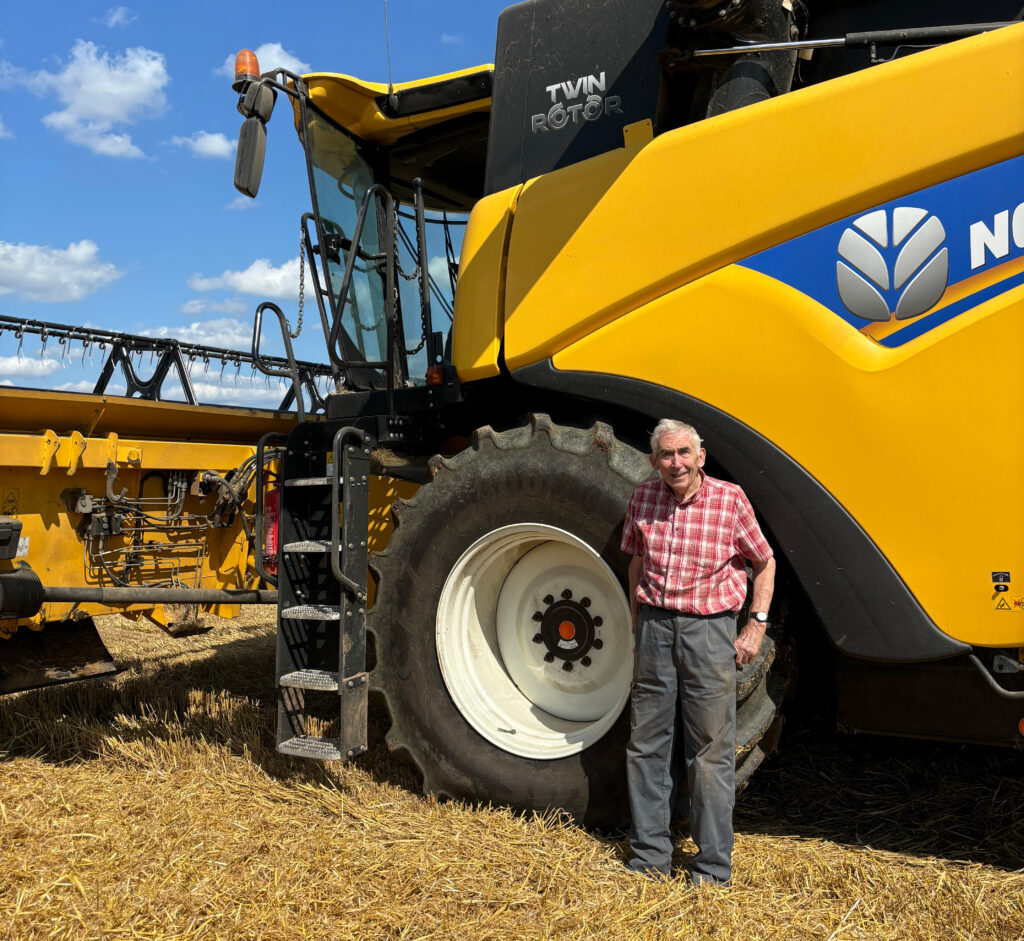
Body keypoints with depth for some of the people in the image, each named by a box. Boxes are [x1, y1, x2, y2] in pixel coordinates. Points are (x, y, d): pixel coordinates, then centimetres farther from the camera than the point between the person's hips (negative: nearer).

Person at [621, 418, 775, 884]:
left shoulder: (730, 499, -7)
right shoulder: (643, 498, 2)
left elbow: (765, 561, 5)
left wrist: (757, 625, -2)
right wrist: (637, 622, 14)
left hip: (708, 628, -3)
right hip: (654, 626, 4)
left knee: (711, 751, 2)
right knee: (646, 744, 9)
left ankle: (713, 868, 14)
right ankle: (649, 858, 23)